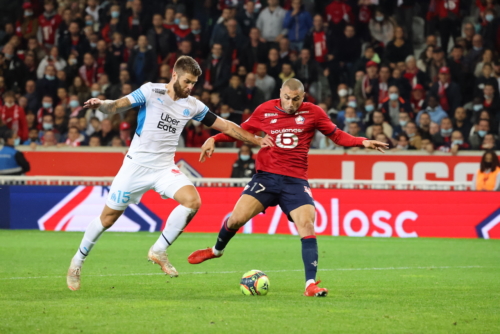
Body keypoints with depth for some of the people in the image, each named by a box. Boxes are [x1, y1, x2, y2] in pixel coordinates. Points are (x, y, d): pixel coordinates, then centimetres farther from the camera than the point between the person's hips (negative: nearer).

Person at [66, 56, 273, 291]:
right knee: (108, 217, 1)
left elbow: (226, 126, 11)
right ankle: (78, 261, 23)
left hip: (165, 169, 4)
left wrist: (257, 140, 7)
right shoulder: (151, 92, -8)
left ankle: (159, 251, -6)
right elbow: (117, 106, -16)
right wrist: (101, 104, -38)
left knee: (193, 201, -21)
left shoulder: (192, 106, 5)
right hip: (136, 166, -4)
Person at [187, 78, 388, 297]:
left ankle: (311, 284, -13)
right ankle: (217, 250, 26)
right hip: (266, 176, 0)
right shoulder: (265, 111, 3)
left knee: (307, 225, -15)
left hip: (295, 181, 0)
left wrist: (362, 142, -7)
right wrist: (214, 139, 3)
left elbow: (337, 136, 8)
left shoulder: (313, 113, 1)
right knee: (237, 218, -7)